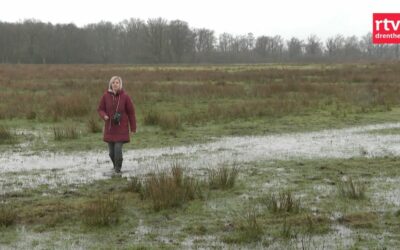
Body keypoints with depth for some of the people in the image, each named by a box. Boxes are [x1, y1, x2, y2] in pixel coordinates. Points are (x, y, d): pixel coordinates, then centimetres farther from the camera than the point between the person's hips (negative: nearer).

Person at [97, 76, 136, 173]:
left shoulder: (125, 96, -8)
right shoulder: (106, 96, -4)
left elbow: (131, 112, -2)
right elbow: (100, 109, 4)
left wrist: (133, 128, 1)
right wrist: (104, 116, -20)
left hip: (121, 127, -2)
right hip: (109, 127, 2)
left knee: (118, 148, -12)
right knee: (111, 151, 8)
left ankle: (118, 168, 5)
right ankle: (116, 165, 34)